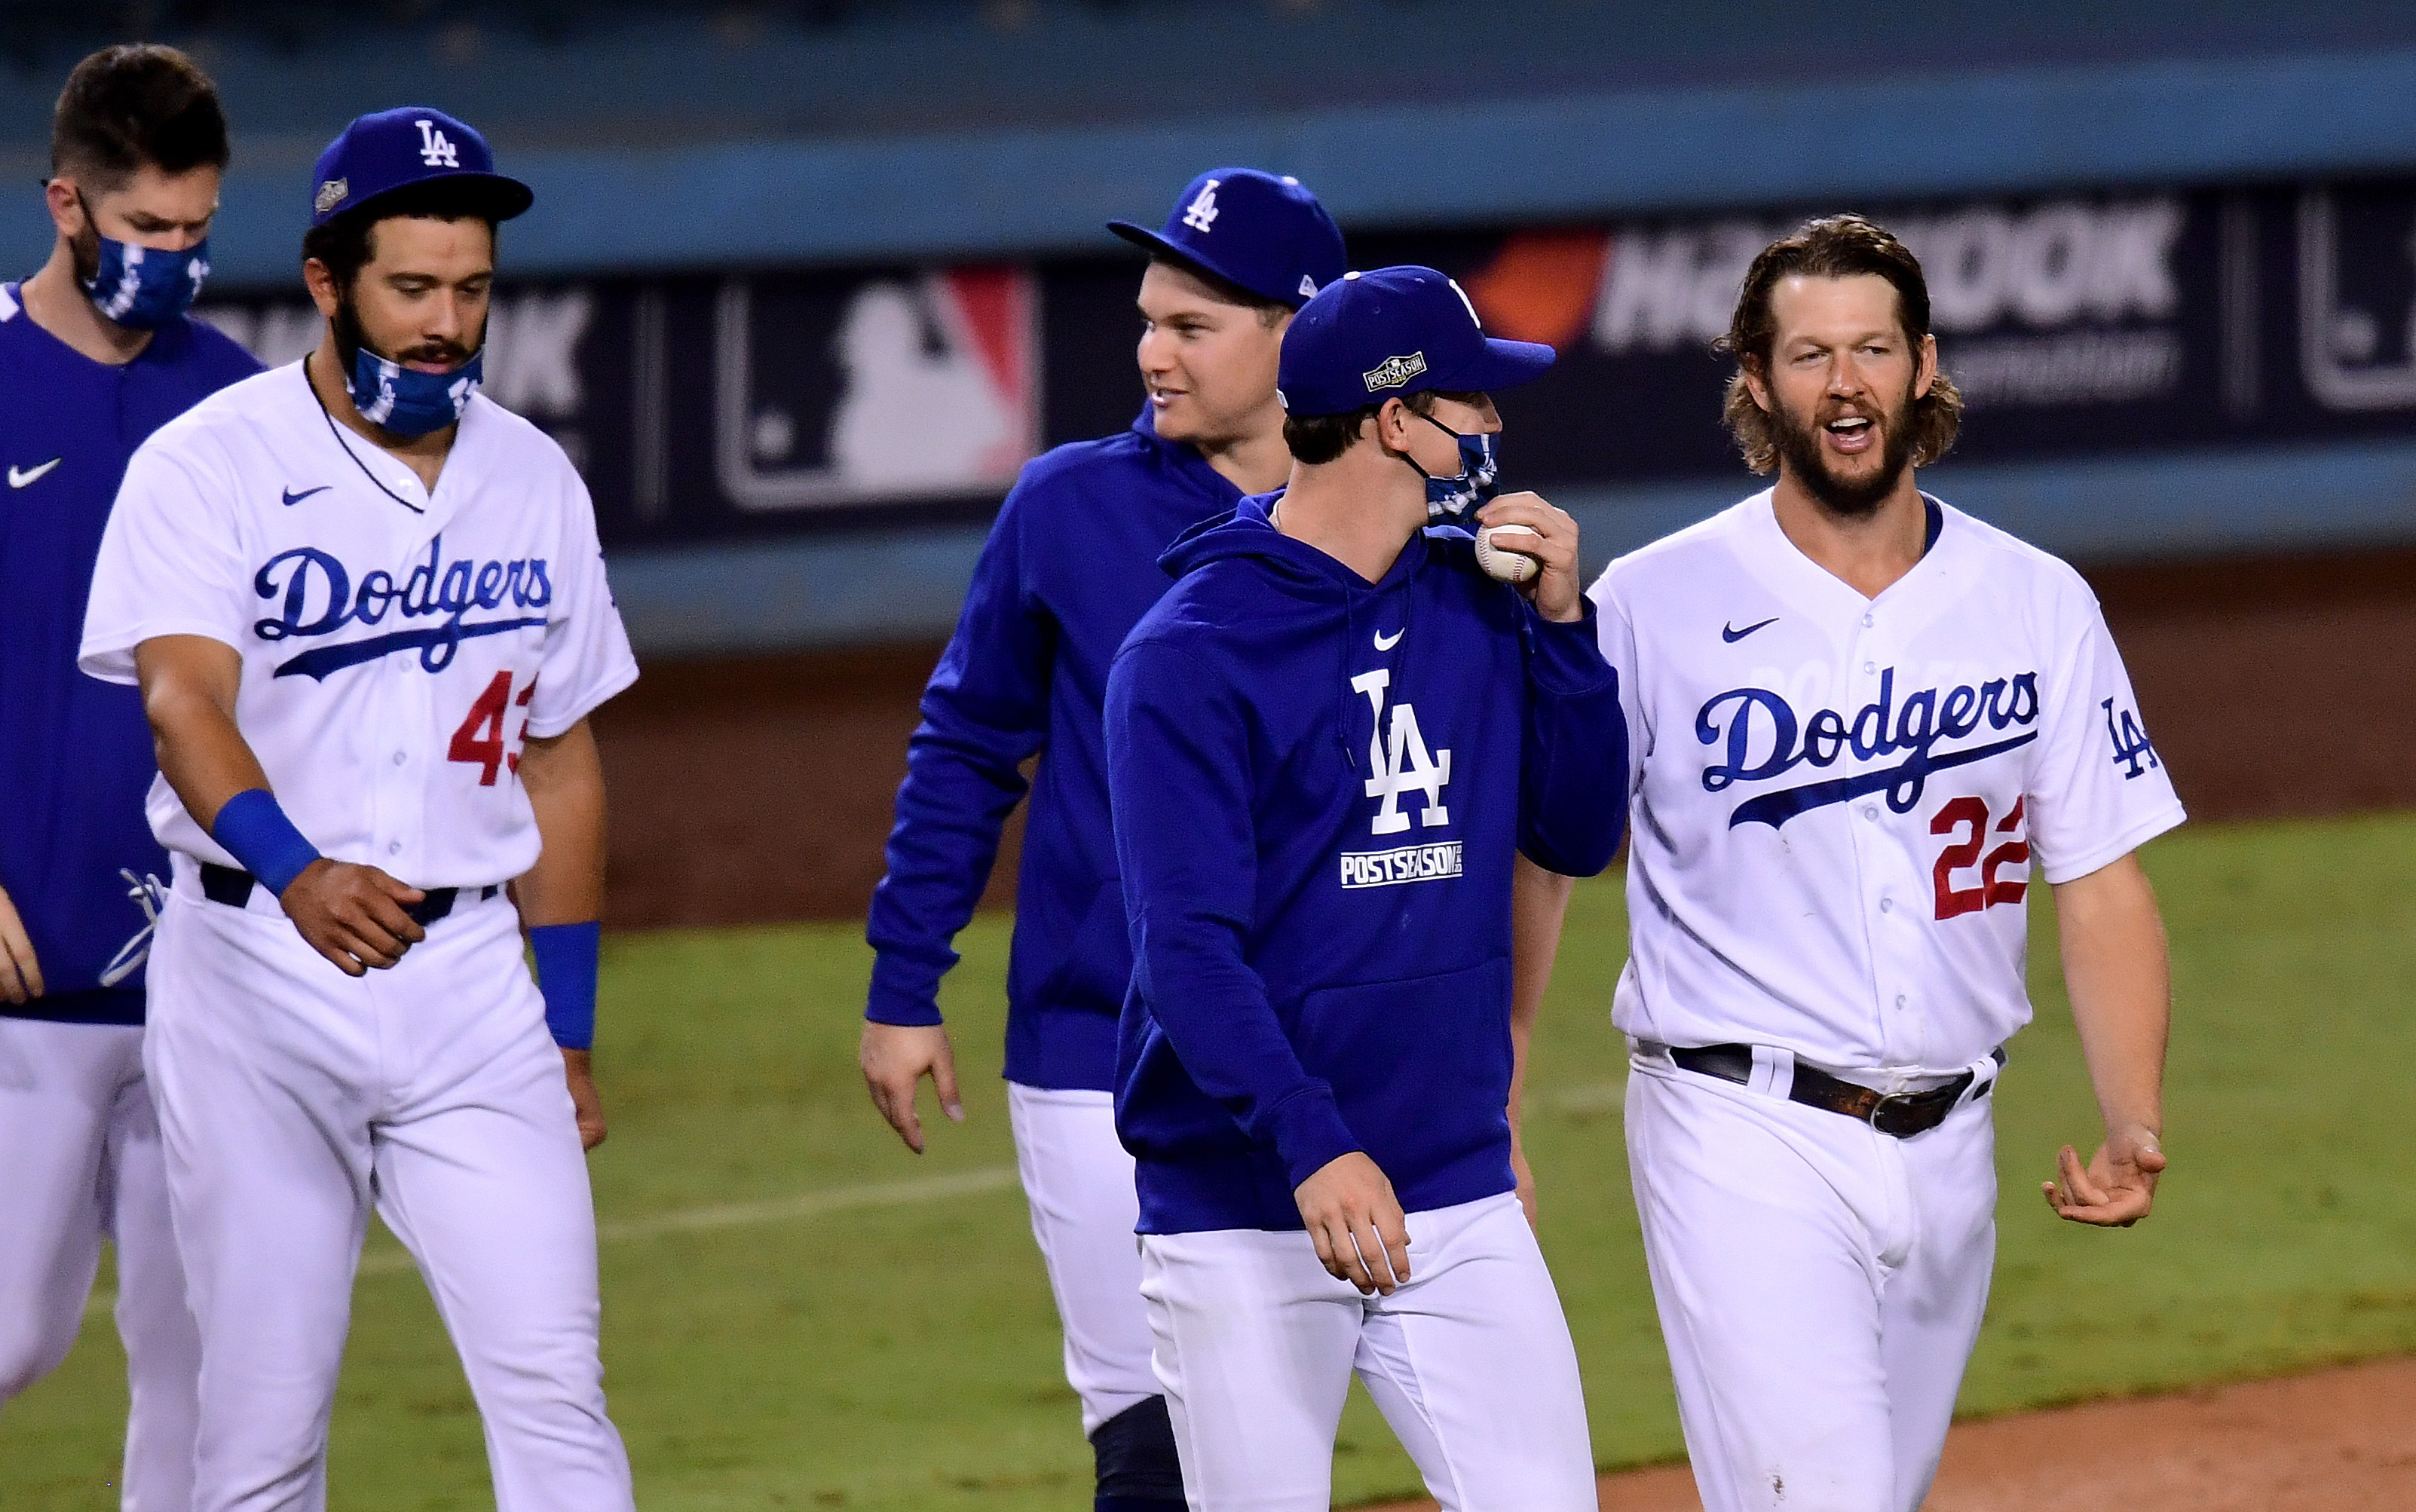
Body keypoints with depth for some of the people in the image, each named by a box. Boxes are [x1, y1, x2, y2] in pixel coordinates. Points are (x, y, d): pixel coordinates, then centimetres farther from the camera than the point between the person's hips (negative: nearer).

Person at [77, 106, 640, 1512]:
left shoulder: (536, 484, 9)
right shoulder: (209, 467, -6)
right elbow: (185, 698, -22)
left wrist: (570, 1024, 15)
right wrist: (299, 873, -41)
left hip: (471, 974, 3)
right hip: (257, 974, -3)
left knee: (553, 1392, -8)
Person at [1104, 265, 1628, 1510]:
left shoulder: (1475, 607, 10)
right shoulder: (1189, 651, -10)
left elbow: (1579, 836, 13)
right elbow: (1186, 944, -18)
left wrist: (1560, 622, 1)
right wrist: (1313, 1146, -31)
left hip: (1458, 1197, 5)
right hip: (1243, 1211, -5)